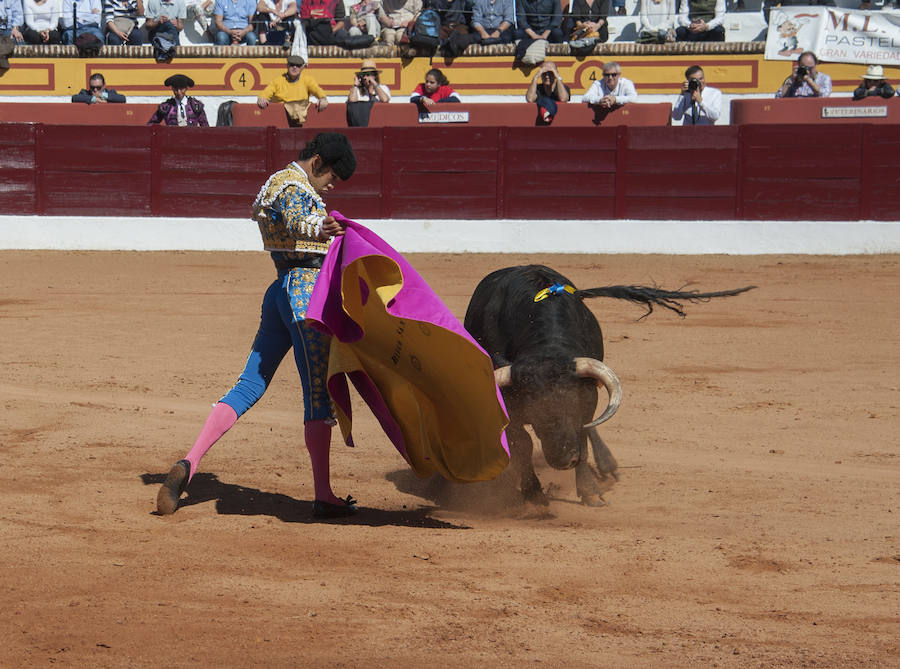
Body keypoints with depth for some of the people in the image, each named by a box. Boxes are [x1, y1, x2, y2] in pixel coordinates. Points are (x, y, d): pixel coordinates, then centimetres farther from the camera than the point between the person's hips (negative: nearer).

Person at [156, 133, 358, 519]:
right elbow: (295, 221, -31)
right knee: (318, 394, -6)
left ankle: (189, 463, -9)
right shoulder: (295, 186, -9)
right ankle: (323, 497, -6)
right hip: (306, 291, -10)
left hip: (281, 292, 10)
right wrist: (320, 227, -44)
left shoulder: (278, 183, 22)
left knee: (249, 386, 5)